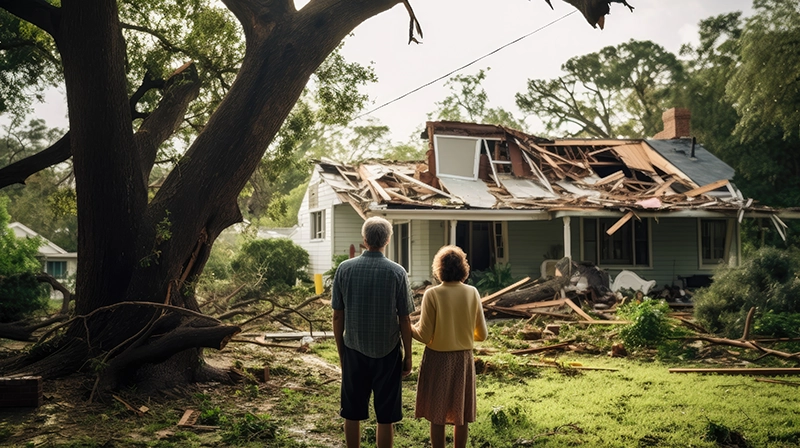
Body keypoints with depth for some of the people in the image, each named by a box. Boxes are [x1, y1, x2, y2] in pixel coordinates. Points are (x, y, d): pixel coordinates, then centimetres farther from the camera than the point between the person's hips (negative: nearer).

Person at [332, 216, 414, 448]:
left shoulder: (345, 268, -6)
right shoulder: (397, 272, -10)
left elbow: (337, 316, -2)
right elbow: (404, 320, -7)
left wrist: (341, 351, 10)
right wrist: (408, 356, 4)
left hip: (354, 350, 2)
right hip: (387, 351, -1)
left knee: (352, 414, 13)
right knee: (385, 417, 8)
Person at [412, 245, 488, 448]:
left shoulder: (432, 294, -15)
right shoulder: (472, 293, -5)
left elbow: (425, 336, -14)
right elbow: (482, 334, -1)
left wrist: (407, 327, 4)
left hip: (438, 359, -3)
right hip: (463, 358, 3)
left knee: (437, 413, 9)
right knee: (461, 413, 15)